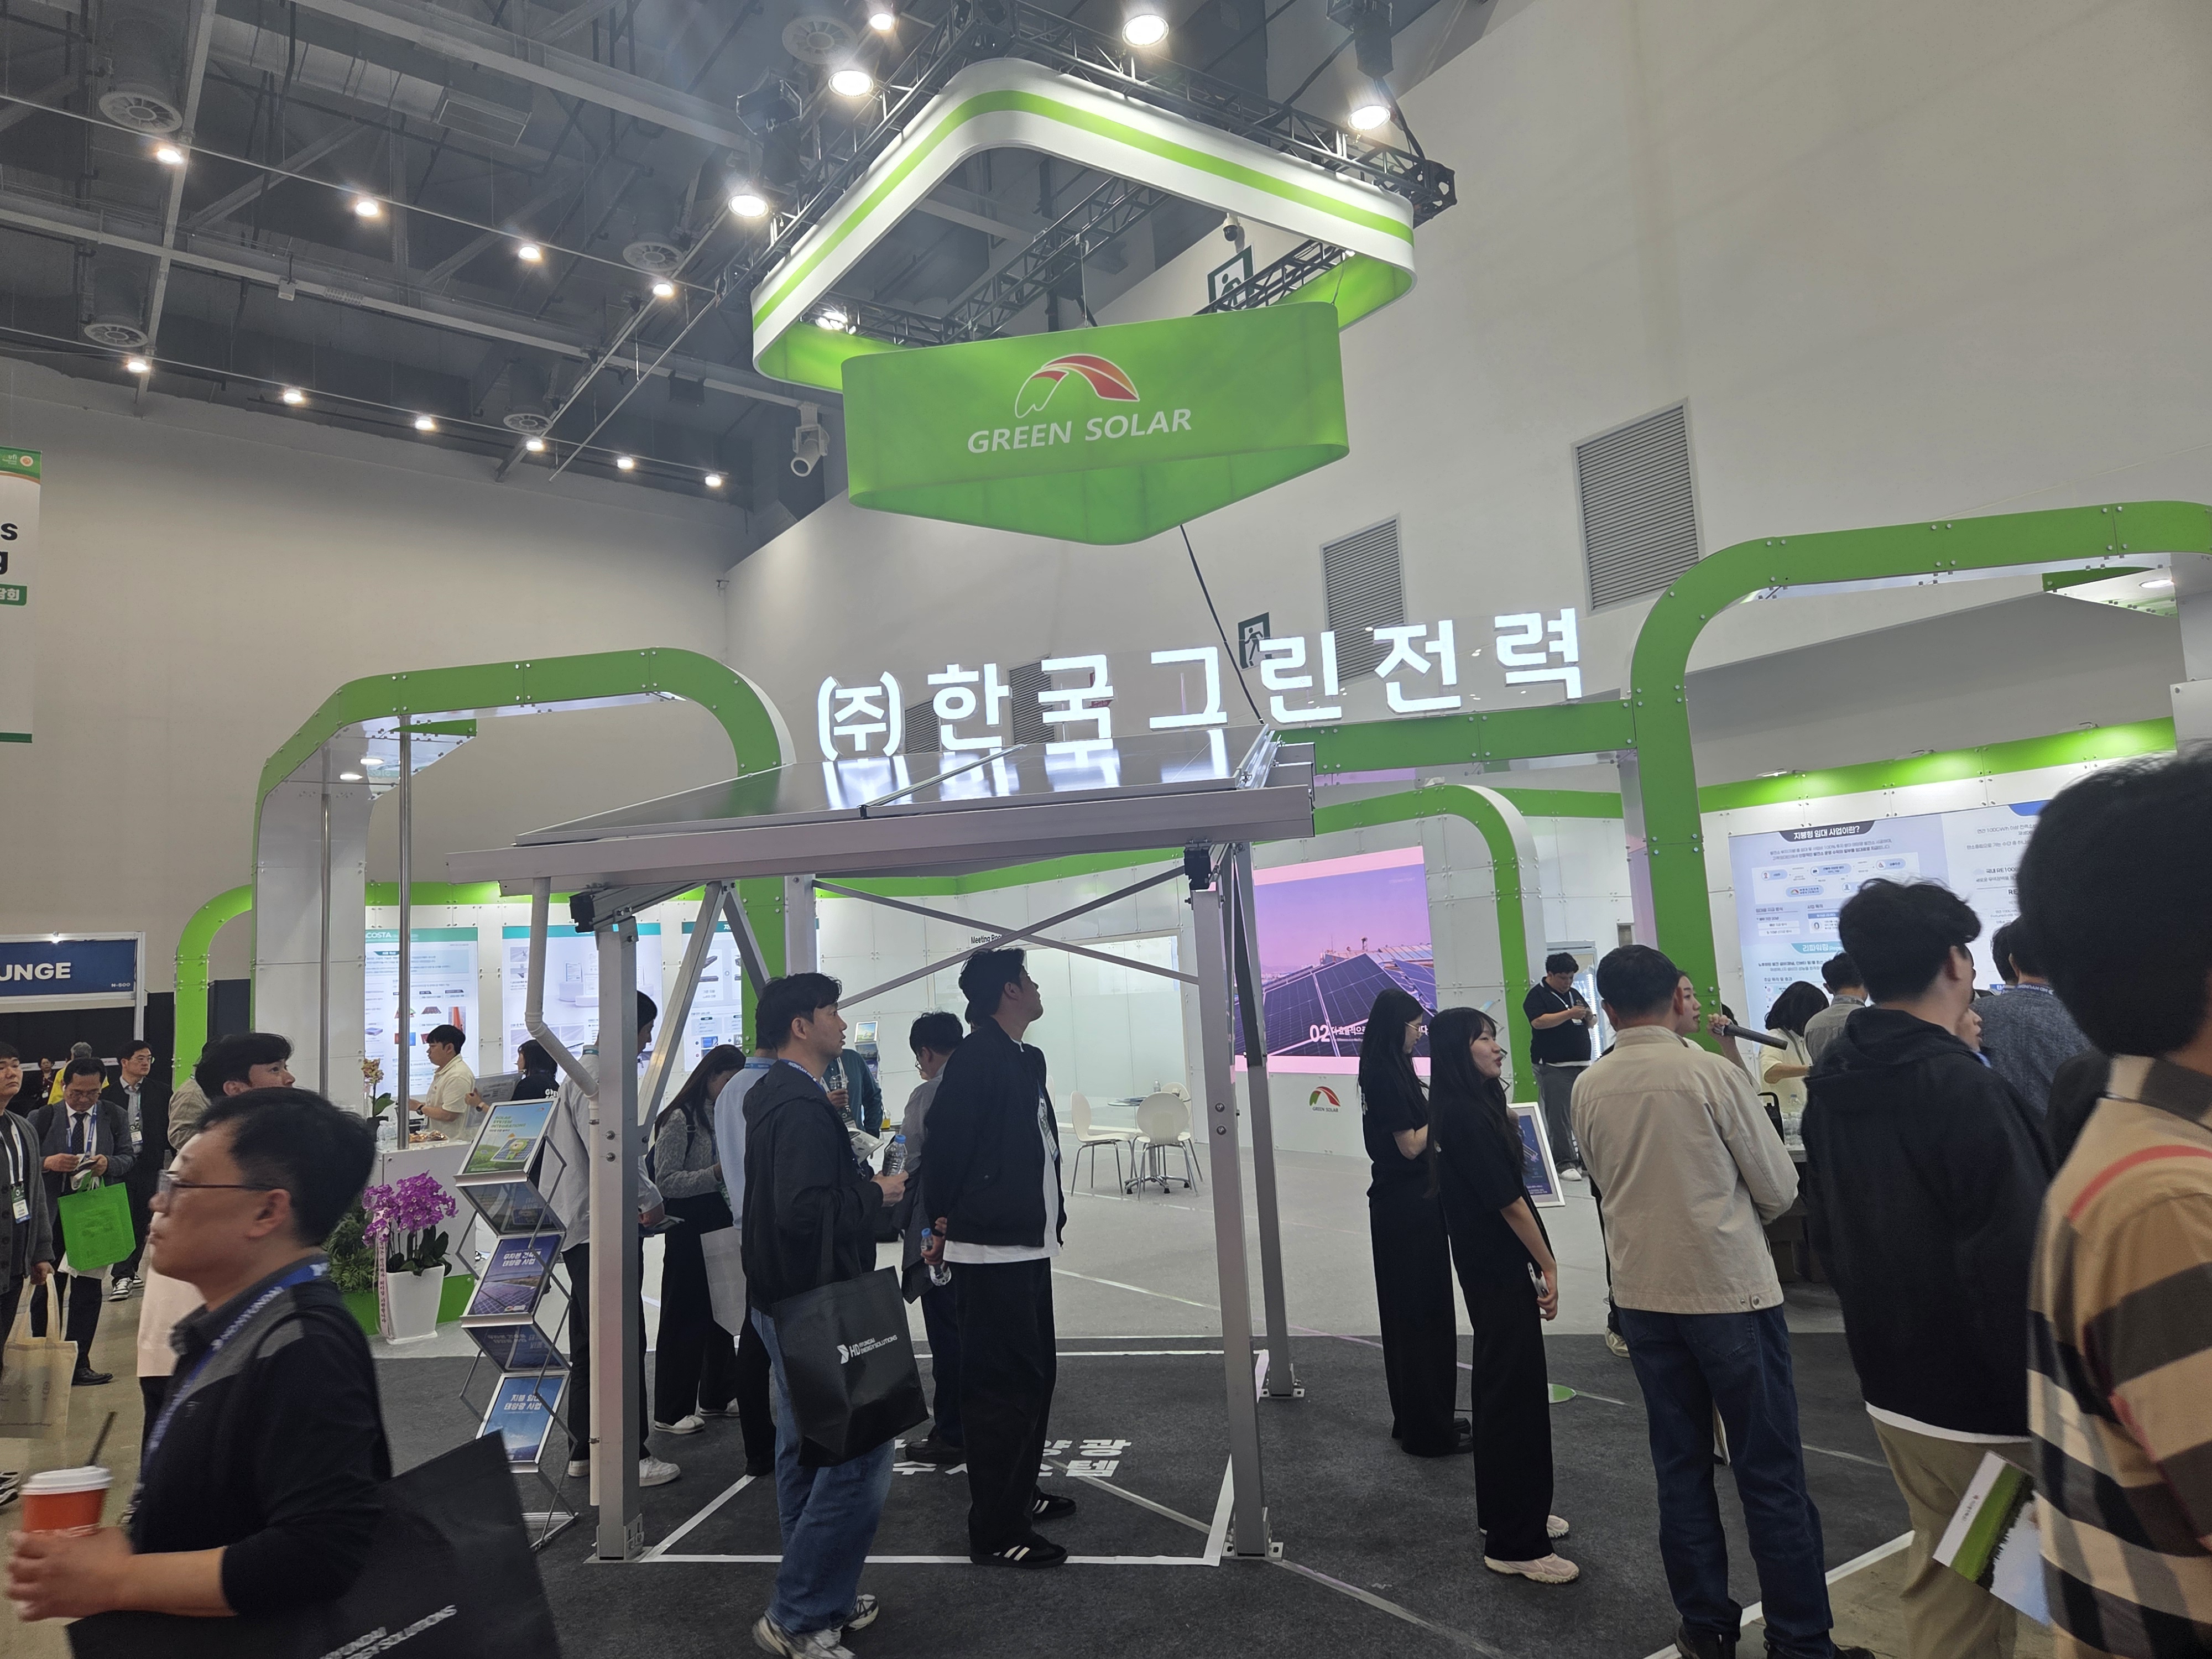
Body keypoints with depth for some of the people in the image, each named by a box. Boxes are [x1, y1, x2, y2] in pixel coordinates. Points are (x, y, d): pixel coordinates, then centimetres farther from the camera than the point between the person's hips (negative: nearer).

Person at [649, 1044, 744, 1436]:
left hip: (722, 1225, 7)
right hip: (690, 1230, -7)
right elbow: (665, 1181, -17)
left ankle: (716, 1396, 27)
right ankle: (670, 1412, 10)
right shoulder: (680, 1120, -12)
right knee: (685, 1317, 0)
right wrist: (715, 1175, -24)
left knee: (721, 1313, 14)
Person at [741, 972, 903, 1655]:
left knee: (807, 1451, 18)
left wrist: (861, 1180, 9)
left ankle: (818, 1597, 31)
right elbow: (805, 1212, -30)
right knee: (860, 1456, -5)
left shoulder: (772, 1096, 11)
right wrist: (876, 1193, -17)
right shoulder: (804, 1108, -22)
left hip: (785, 1304, 11)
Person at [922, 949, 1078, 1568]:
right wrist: (943, 1222, -12)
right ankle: (996, 1531, 8)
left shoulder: (1027, 1059, 13)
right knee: (1003, 1385, -3)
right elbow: (945, 1143, -19)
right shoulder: (977, 1055, -16)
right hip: (990, 1250, -10)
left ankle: (1020, 1494, 37)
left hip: (1028, 1245, 10)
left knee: (1036, 1373, 21)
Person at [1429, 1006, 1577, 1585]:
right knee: (1517, 1391, -4)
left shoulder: (1474, 1109, 10)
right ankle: (1515, 1543, 4)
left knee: (1505, 1386, 19)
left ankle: (1508, 1512, 33)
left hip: (1494, 1267, 10)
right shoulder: (1466, 1116, -20)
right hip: (1499, 1270, -10)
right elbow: (1508, 1200, -19)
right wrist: (1548, 1265, -14)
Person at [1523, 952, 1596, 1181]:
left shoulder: (1574, 994, 19)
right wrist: (1569, 1014, -21)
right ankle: (1565, 1163, -4)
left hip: (1582, 1063, 7)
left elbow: (1591, 1023, 23)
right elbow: (1539, 1021, -18)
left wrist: (1589, 1014, 0)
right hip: (1553, 1067, -7)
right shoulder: (1537, 995, -3)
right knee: (1559, 1117, -8)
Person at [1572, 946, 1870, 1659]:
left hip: (1643, 1295, 4)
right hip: (1731, 1291, -4)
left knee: (1681, 1467, 15)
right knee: (1770, 1475, 7)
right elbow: (1780, 1189, -5)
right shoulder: (1713, 1073, -13)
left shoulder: (1588, 1090, -2)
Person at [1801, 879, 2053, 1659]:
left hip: (1893, 1385, 8)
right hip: (1983, 1398, -8)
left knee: (1942, 1578, 20)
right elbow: (2017, 1265, -23)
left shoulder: (1833, 1084, 5)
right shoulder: (1965, 1086, -21)